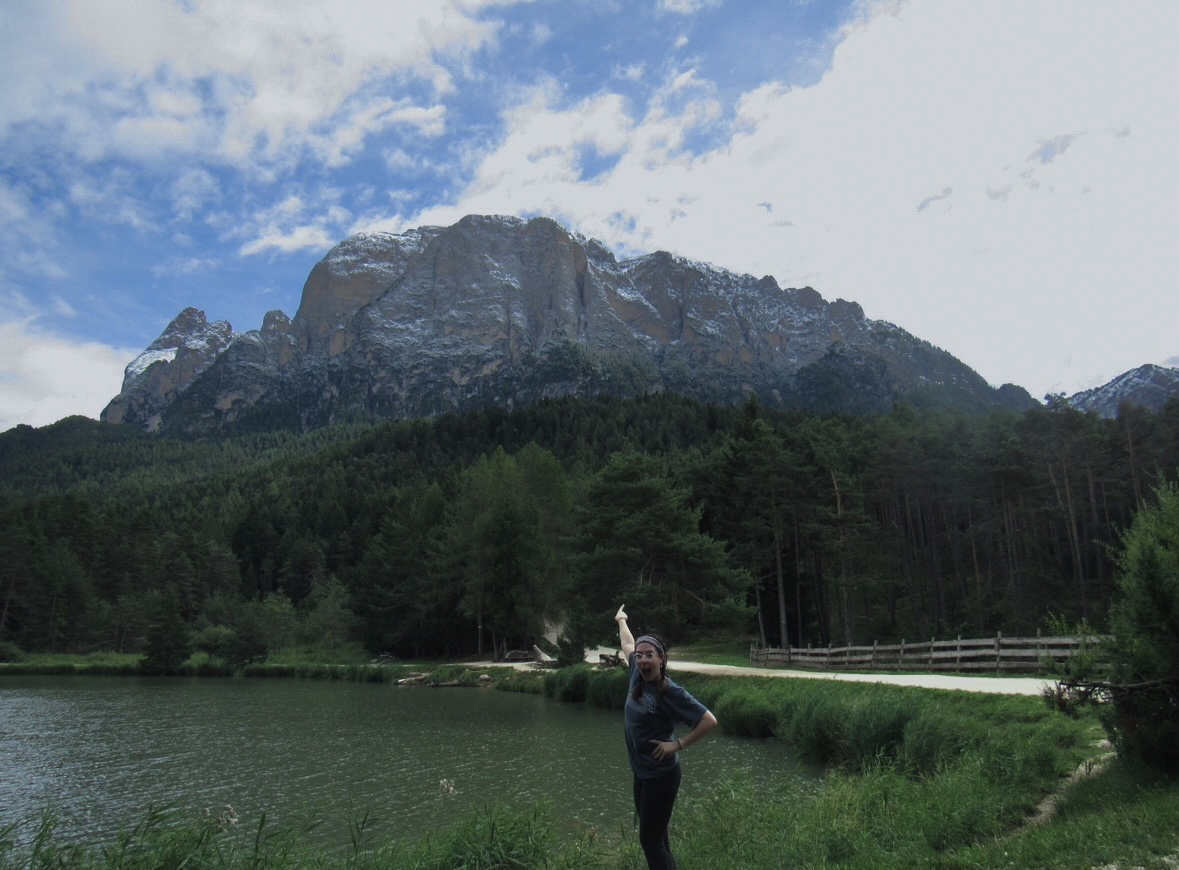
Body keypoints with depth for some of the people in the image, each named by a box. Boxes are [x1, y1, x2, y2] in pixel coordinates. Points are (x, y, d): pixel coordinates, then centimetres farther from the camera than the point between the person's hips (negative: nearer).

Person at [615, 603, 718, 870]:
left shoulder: (671, 692, -21)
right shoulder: (638, 675, -4)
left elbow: (709, 721, -21)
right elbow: (627, 645, 16)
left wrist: (678, 745, -17)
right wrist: (621, 620, 31)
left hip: (661, 775, -7)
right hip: (641, 772, 7)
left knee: (650, 840, -3)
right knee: (655, 836, 16)